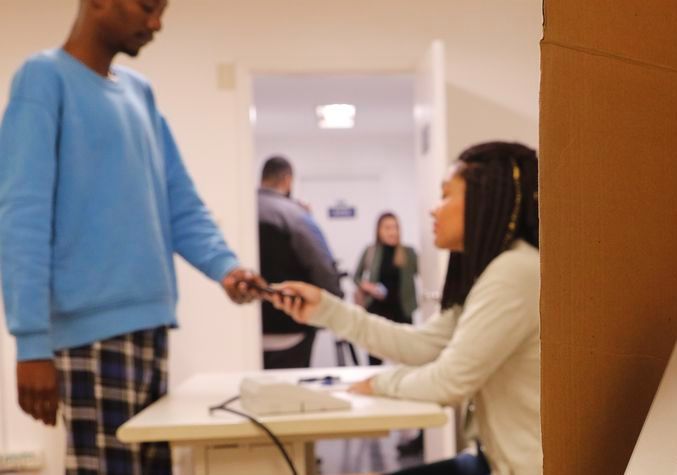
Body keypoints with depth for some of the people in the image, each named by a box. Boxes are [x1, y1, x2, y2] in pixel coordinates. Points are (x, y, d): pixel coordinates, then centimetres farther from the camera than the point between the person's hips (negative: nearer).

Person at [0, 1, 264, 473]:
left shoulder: (140, 92, 16)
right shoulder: (45, 77, -5)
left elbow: (181, 205, 14)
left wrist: (224, 266, -4)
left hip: (150, 321, 7)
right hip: (93, 328, -7)